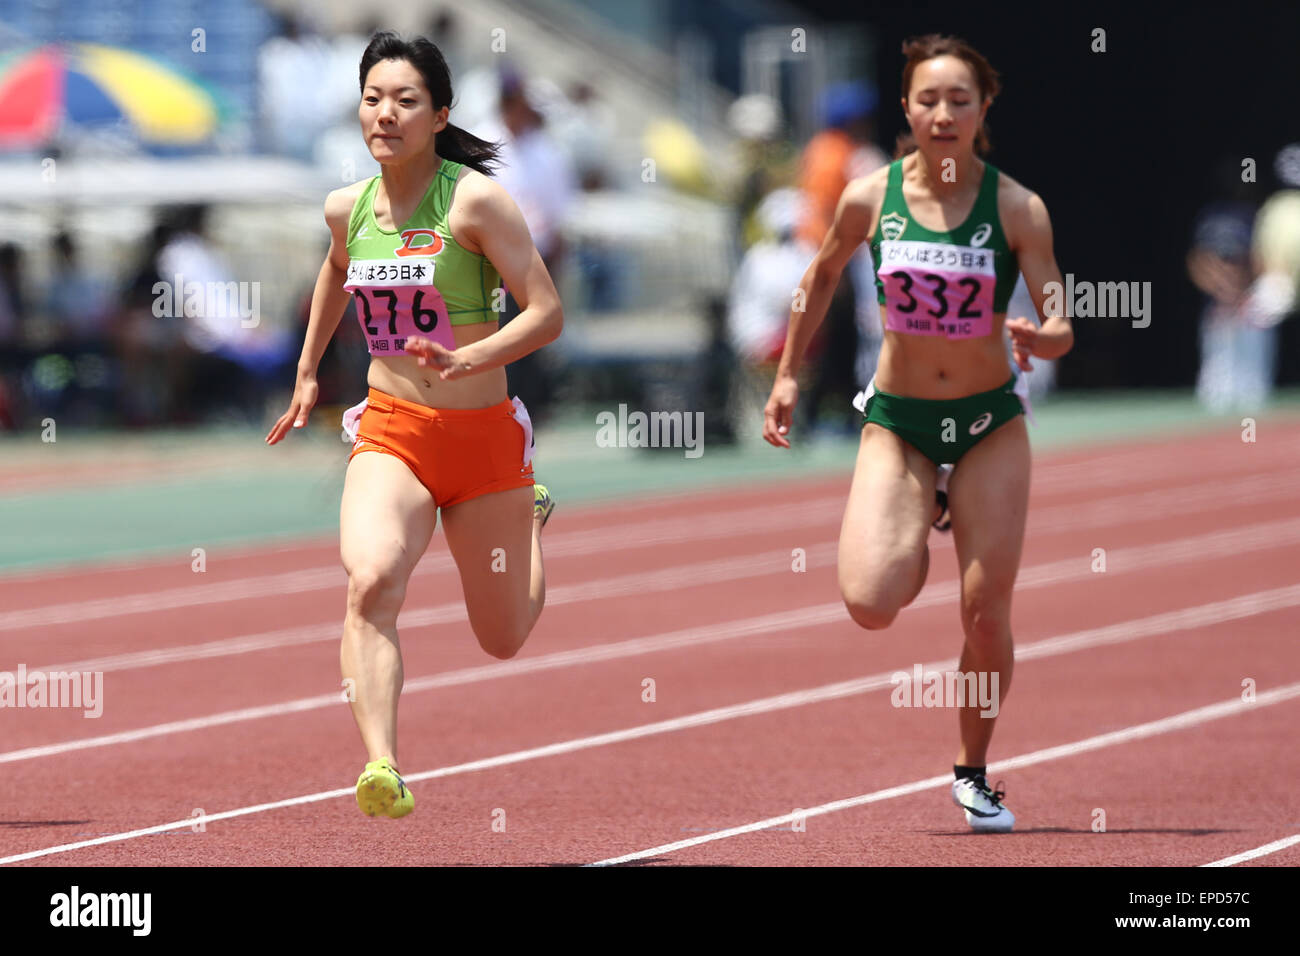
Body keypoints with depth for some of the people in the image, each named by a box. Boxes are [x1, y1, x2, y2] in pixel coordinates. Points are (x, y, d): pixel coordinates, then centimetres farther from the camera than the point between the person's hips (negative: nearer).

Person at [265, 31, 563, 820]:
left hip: (482, 436, -2)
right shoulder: (347, 208, 3)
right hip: (391, 431, 2)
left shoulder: (476, 200, -13)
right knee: (372, 580, -30)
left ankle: (531, 520, 48)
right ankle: (384, 770, -38)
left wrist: (468, 360, -30)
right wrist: (307, 374, 32)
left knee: (504, 639, 14)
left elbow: (547, 312, -15)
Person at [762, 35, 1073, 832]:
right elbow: (823, 278, 13)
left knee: (987, 613, -2)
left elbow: (1063, 330, -11)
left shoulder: (1018, 208, -11)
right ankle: (914, 543, 20)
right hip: (897, 421, 1)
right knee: (869, 602, -18)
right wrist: (788, 373, 15)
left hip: (990, 422, 0)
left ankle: (974, 772, 21)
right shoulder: (869, 199, -7)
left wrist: (1037, 338, -33)